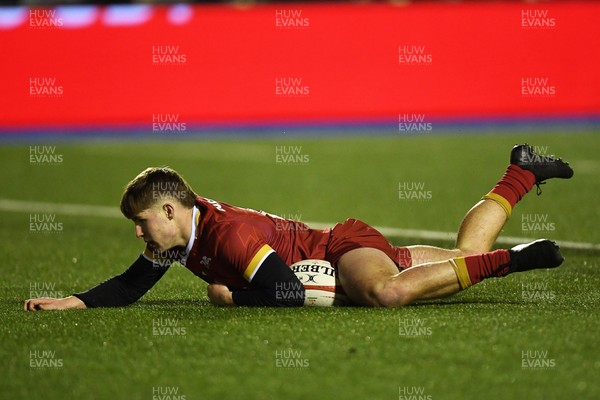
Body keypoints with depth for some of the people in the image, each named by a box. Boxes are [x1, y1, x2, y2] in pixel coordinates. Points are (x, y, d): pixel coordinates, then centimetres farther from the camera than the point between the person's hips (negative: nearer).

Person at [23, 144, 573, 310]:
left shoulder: (228, 233, -30)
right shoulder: (183, 231, -3)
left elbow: (289, 292, -35)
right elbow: (131, 285, 8)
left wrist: (230, 296, -22)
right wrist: (74, 301, -6)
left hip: (347, 247, -9)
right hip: (334, 250, 9)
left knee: (386, 293, -43)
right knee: (465, 255, 18)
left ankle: (506, 259, -27)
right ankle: (522, 173, 33)